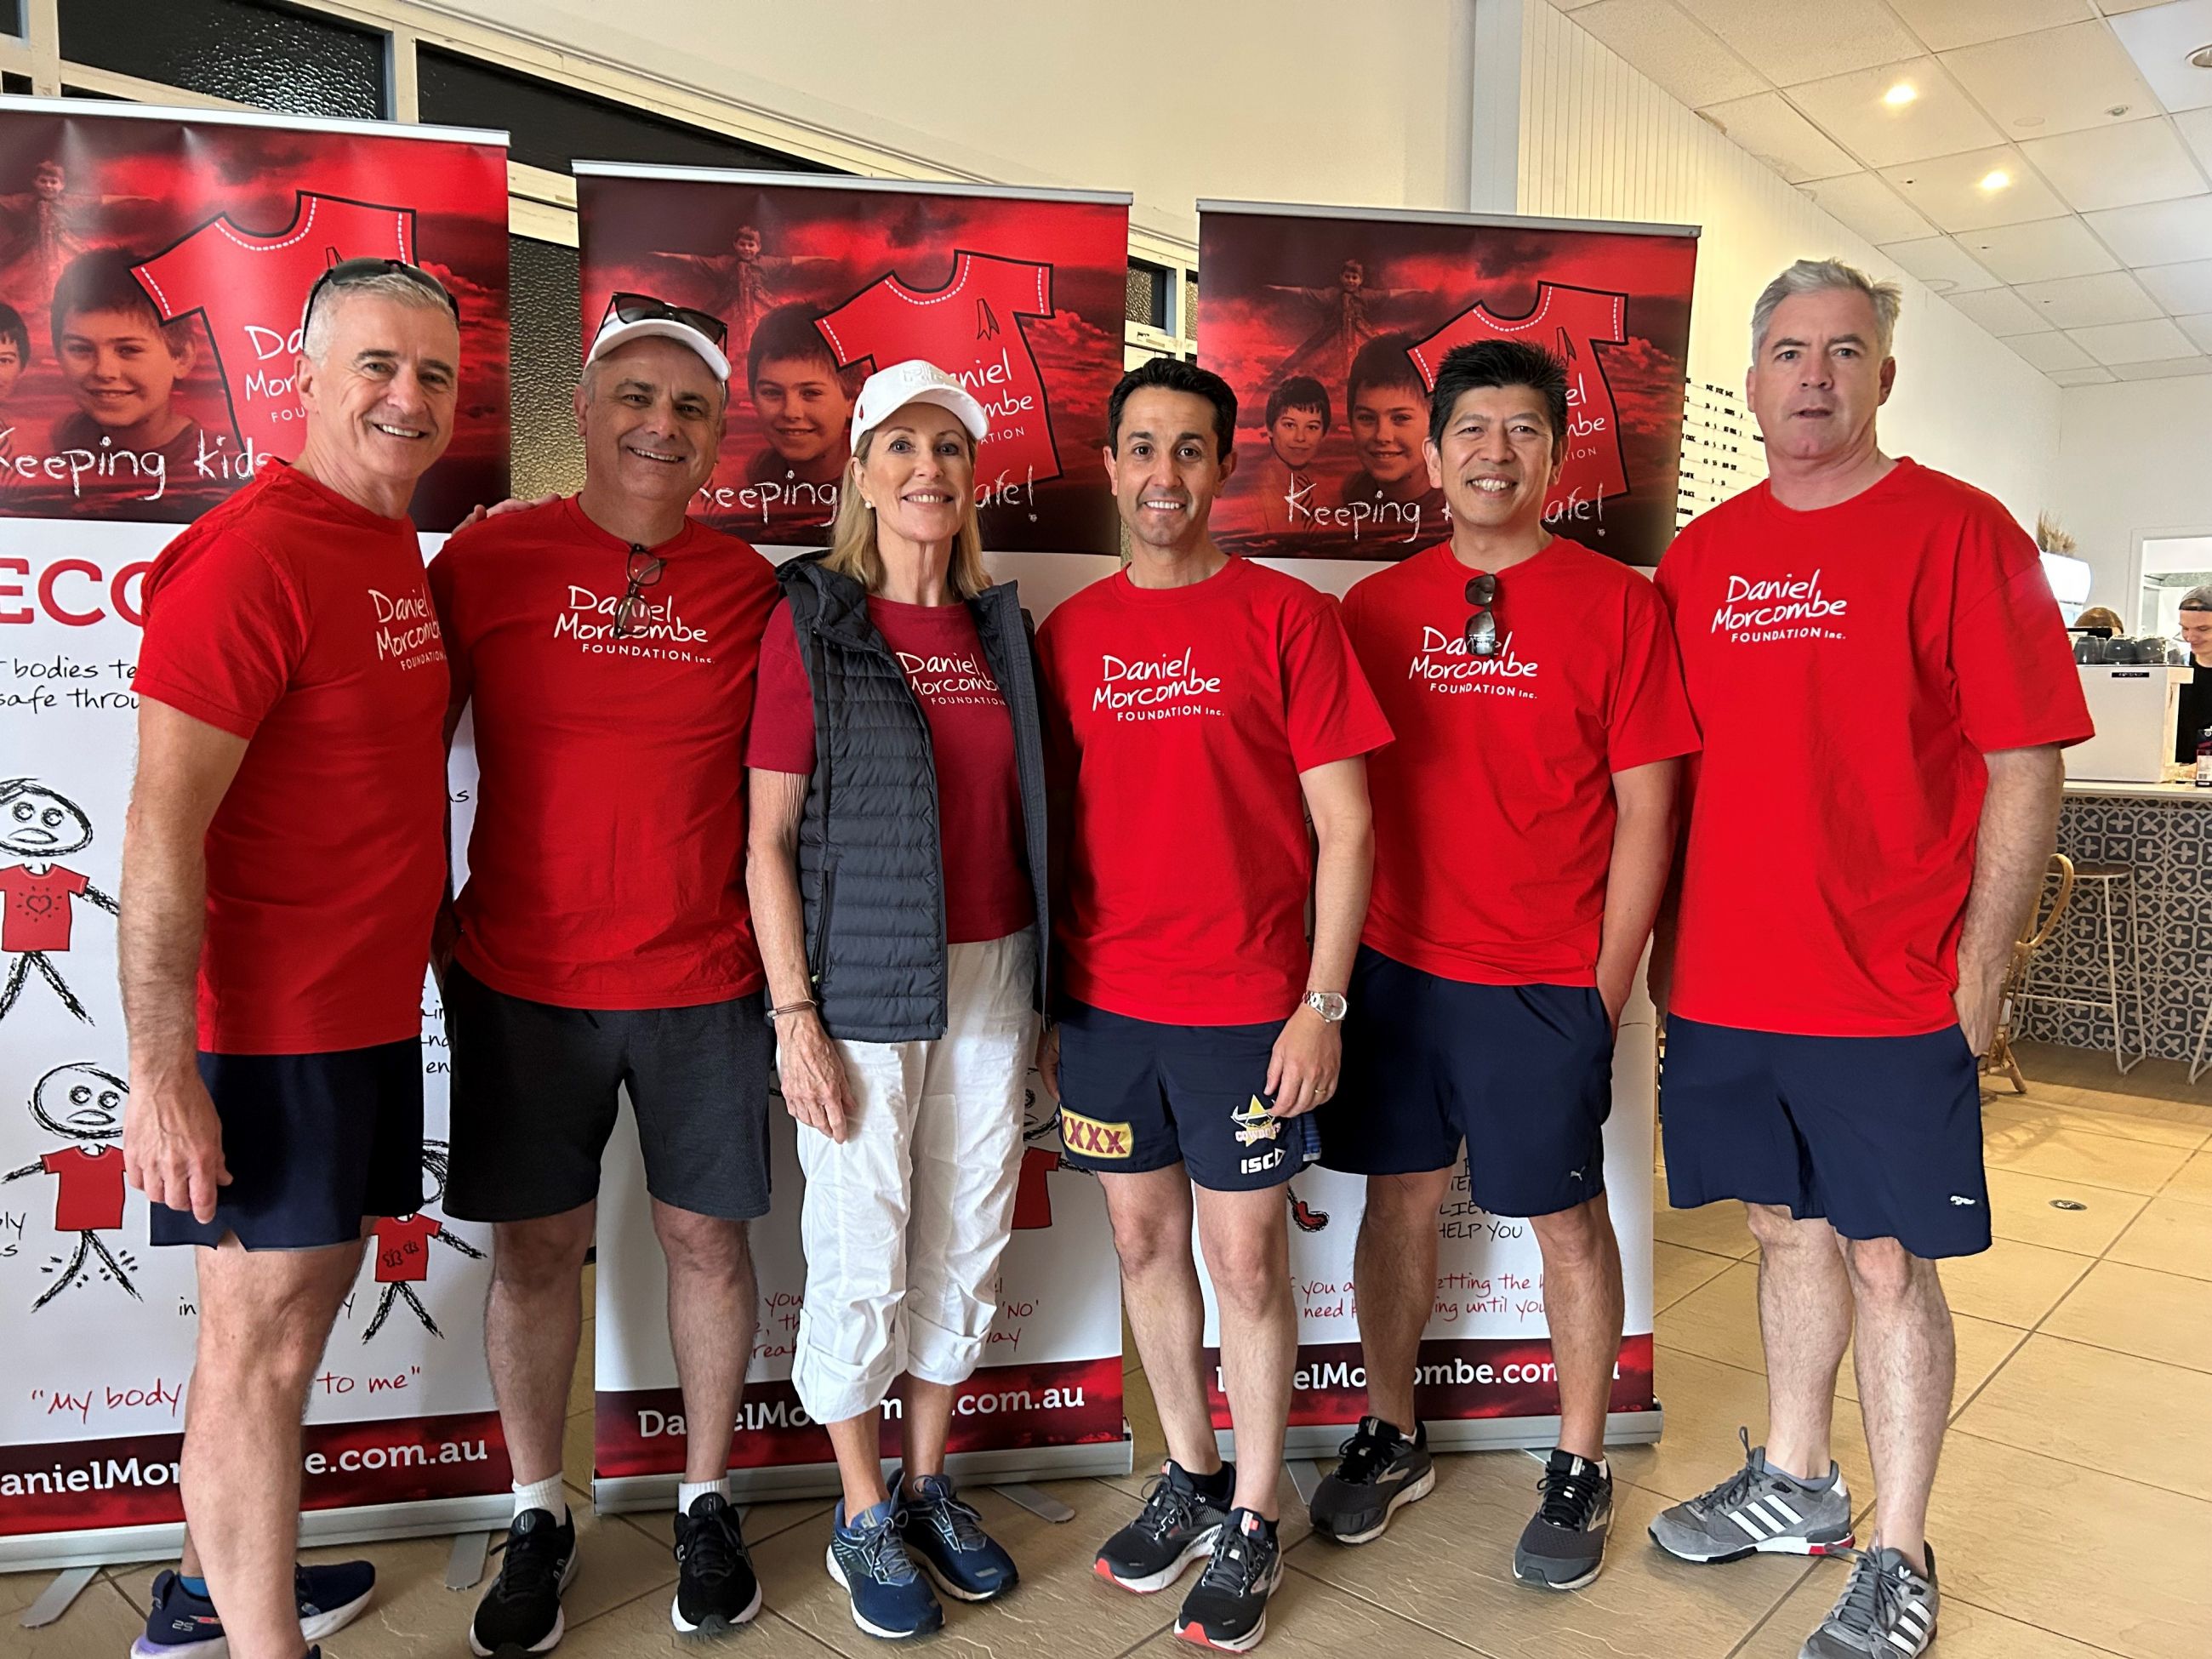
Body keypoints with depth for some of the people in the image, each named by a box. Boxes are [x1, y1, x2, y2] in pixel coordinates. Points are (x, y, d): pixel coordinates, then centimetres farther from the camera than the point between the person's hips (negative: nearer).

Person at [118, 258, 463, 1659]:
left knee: (311, 1291, 20)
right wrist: (160, 1071, -21)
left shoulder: (397, 549, 10)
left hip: (372, 1009, 9)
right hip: (271, 1022, -9)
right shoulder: (253, 555, -17)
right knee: (263, 1340, 3)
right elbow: (162, 828, -20)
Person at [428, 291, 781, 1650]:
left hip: (707, 983, 1)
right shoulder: (489, 558, -1)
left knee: (708, 1236, 10)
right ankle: (539, 1521, 30)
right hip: (522, 979, 0)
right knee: (537, 1244, 9)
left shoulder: (750, 589, 2)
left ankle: (708, 1504, 30)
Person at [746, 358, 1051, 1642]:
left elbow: (1024, 816, 12)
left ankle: (930, 1483, 33)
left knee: (969, 1242, 13)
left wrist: (1043, 996, 9)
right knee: (864, 1257, 4)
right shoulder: (810, 622, -4)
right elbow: (769, 838, -6)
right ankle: (864, 1517, 26)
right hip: (865, 986, -4)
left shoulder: (1001, 627, 9)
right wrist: (795, 1015, -12)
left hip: (992, 979, 5)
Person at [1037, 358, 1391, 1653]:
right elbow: (1051, 827, 11)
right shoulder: (1070, 634, 7)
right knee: (1146, 1240, 14)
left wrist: (1322, 1003, -11)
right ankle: (1190, 1478, 35)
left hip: (1245, 1006, -4)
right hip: (1105, 1001, 4)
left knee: (1246, 1255, 5)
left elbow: (1343, 827, -5)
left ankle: (1254, 1525, 25)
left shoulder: (1287, 618, -4)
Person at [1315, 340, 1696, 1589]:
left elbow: (1645, 810, -4)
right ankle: (1392, 1437, 32)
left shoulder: (1618, 603, -4)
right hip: (1397, 966, 3)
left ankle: (1581, 1467, 28)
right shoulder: (1377, 607, 5)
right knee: (1400, 1200, 13)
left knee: (1568, 1217, 9)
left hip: (1548, 981, -3)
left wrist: (1609, 985, -7)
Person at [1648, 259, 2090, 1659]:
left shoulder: (1959, 532, -5)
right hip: (1726, 982, 5)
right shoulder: (1703, 554, 8)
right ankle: (1794, 1484, 37)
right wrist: (1660, 939, 9)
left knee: (1890, 1263, 5)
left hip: (1890, 994, -4)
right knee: (1790, 1230, 18)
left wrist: (1980, 967, -10)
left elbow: (2027, 768, -7)